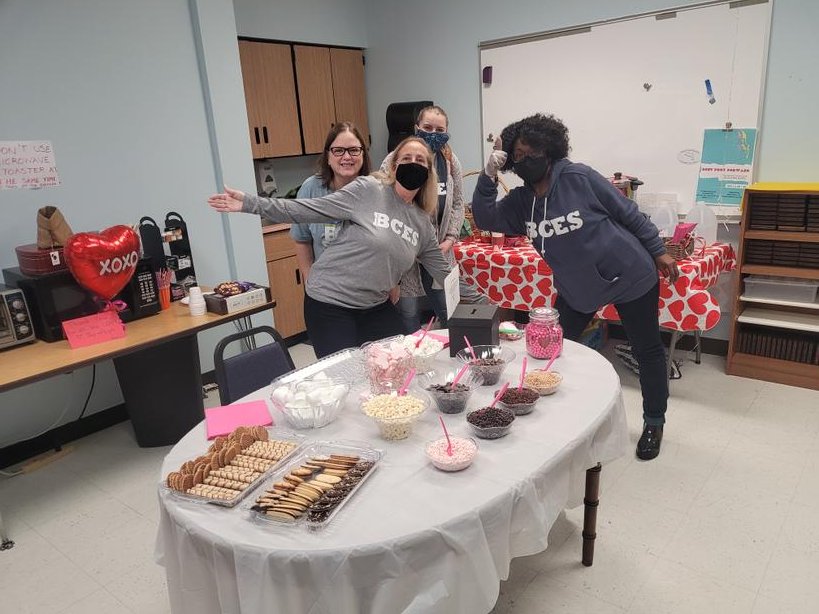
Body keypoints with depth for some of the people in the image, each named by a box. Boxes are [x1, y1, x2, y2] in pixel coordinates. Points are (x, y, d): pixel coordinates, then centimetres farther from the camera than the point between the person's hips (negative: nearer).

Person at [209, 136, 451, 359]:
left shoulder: (423, 224, 5)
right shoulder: (368, 189, -11)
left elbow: (442, 271, 12)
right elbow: (309, 210, -13)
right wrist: (250, 203, -19)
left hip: (376, 307, 5)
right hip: (330, 304, -5)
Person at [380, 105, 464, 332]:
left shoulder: (451, 162, 7)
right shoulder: (396, 160, -7)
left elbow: (458, 203, 12)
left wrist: (450, 238, 0)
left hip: (439, 251, 4)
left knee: (448, 312, 12)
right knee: (409, 313, 4)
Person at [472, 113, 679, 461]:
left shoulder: (579, 178, -18)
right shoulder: (521, 201, -3)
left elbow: (628, 213, -11)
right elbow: (484, 218, -12)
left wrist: (658, 251, -7)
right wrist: (489, 173, -19)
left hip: (630, 277, -4)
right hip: (577, 289, 5)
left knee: (648, 351, 9)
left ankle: (654, 423, 30)